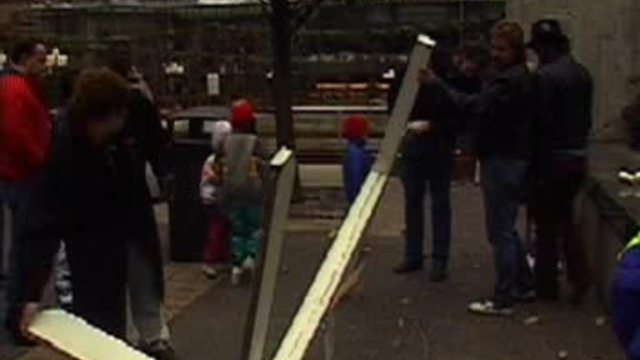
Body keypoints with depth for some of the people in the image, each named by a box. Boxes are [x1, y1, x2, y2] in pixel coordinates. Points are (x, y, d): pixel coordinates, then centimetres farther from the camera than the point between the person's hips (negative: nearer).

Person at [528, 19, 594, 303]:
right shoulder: (583, 74, 7)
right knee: (565, 216, 20)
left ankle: (546, 286, 14)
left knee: (547, 223, 5)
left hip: (553, 159, -7)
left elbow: (541, 123, -18)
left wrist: (537, 165, -12)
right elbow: (586, 118, 11)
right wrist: (579, 143, 18)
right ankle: (580, 276, 10)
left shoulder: (544, 76, -16)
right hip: (579, 157, 7)